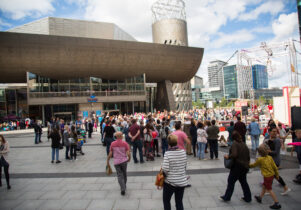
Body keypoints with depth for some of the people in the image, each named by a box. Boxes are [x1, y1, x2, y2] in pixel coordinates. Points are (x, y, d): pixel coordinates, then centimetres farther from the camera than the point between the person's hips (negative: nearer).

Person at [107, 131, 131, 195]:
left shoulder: (112, 144, -4)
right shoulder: (125, 143, -8)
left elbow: (110, 154, -2)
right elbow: (128, 153, -11)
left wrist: (107, 161, 12)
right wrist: (129, 158, 9)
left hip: (116, 162, 0)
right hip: (124, 161, 0)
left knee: (120, 175, 6)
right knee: (124, 174, 20)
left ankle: (123, 189, -7)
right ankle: (124, 186, 36)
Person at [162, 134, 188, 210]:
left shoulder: (167, 153, -19)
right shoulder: (183, 151, -6)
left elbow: (165, 169, -21)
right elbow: (185, 165, 3)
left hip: (170, 182, -4)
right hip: (182, 182, 4)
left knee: (166, 201, 19)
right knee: (179, 202, 18)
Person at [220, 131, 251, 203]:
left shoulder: (235, 144, -15)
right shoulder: (244, 144, 6)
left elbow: (234, 155, -27)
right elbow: (248, 156, 12)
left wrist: (228, 156, -11)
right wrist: (247, 163, 23)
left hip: (237, 166, -7)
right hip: (245, 166, 7)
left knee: (231, 181, 5)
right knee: (243, 181, 20)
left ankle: (227, 197, 15)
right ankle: (248, 197, 29)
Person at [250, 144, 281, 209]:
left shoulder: (260, 159, -18)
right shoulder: (270, 157, -2)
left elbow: (254, 165, -1)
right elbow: (275, 167, 3)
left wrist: (248, 165, 17)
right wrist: (277, 174, 16)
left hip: (267, 176, -8)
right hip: (272, 175, 8)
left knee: (269, 189, 5)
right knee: (264, 186, 22)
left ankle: (277, 204, 7)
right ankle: (260, 198, 38)